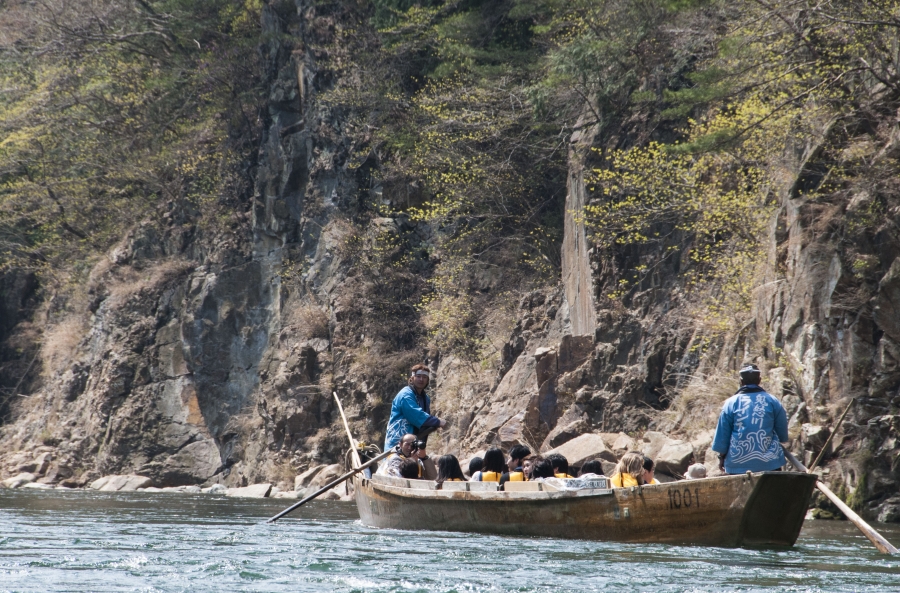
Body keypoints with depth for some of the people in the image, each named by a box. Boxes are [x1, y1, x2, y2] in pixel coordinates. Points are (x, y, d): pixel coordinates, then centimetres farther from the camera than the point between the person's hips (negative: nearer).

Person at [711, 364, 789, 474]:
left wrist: (722, 457, 15)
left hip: (738, 465, -1)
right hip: (769, 463, 1)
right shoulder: (773, 402, 2)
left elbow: (722, 435, 3)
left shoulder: (731, 403, -1)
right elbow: (783, 434, 12)